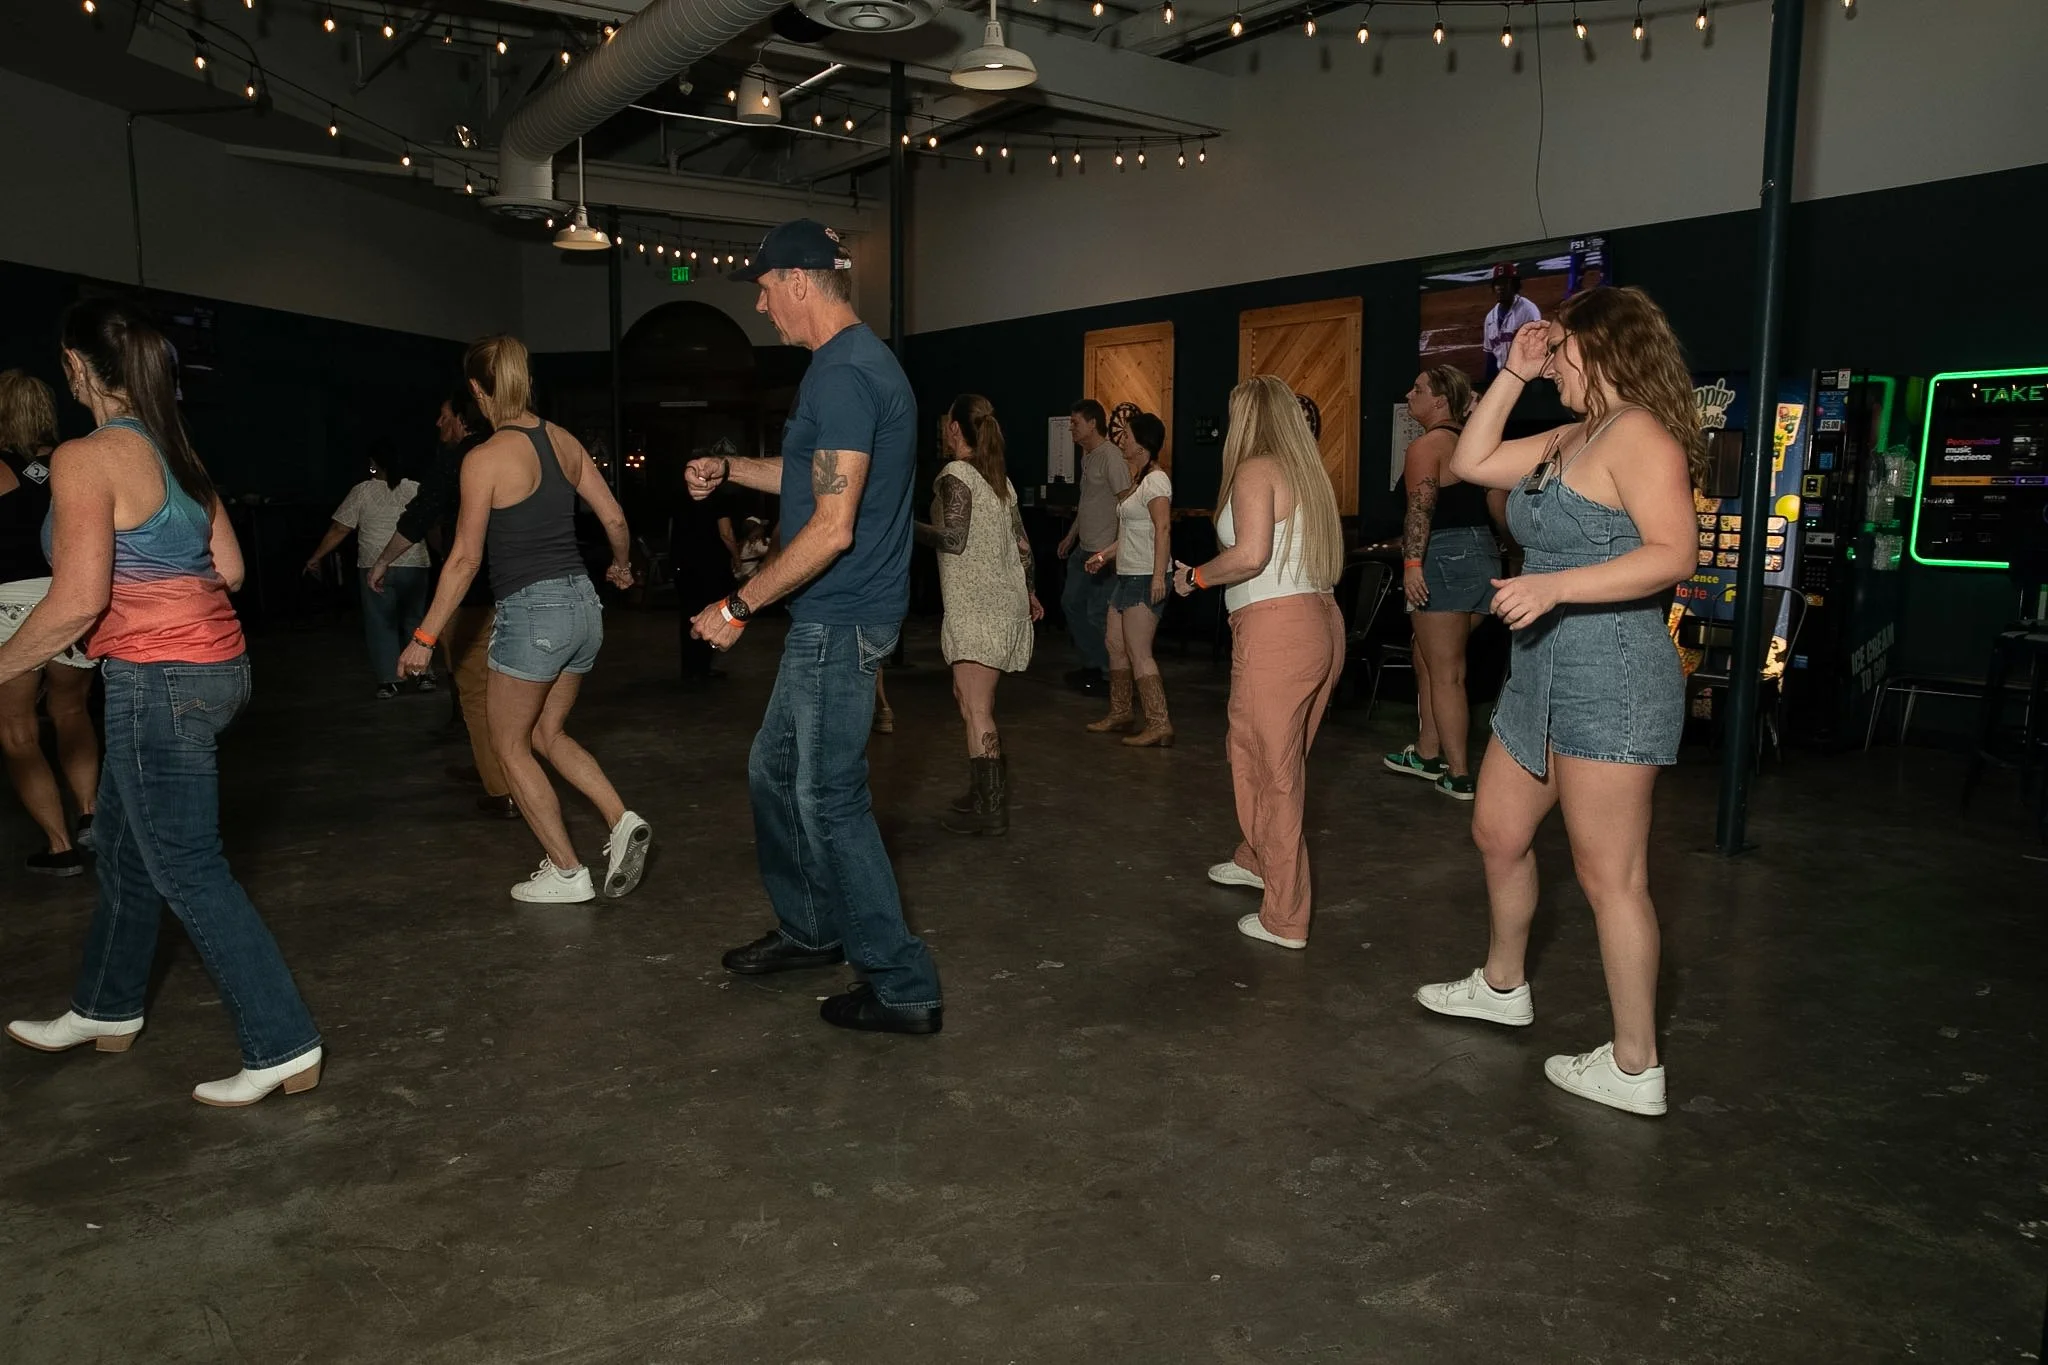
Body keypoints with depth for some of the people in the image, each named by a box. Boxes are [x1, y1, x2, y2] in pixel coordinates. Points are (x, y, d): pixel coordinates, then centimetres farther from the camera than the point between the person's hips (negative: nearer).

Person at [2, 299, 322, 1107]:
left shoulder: (86, 459, -15)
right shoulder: (175, 450, 10)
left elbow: (78, 602, -18)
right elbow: (227, 568, 13)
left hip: (158, 680, -9)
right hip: (215, 662, 9)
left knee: (189, 873, -1)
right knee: (124, 845, 24)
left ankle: (282, 1049, 4)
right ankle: (105, 1009, 42)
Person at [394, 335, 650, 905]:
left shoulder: (484, 458, -11)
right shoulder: (564, 441, 6)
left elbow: (465, 558, -10)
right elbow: (615, 519, 10)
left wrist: (425, 638, -3)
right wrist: (622, 567, 32)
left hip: (531, 611, -7)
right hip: (583, 605, 7)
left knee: (510, 745, 12)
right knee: (548, 733, 22)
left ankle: (567, 872, 13)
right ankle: (623, 823, 5)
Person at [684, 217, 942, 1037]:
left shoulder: (842, 374, -19)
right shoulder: (858, 362, 15)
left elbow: (831, 527, -25)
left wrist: (737, 608, -18)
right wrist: (728, 471, 18)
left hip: (840, 622, -11)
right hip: (832, 619, 11)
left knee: (830, 798, -3)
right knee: (775, 771, 20)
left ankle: (903, 989, 7)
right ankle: (812, 930, 35)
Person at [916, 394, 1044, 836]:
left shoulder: (956, 474, -9)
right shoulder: (1000, 479, 15)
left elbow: (952, 540, -18)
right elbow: (1023, 544, 17)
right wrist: (1030, 593, 28)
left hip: (977, 606, -9)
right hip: (1007, 602, 9)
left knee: (976, 707, -7)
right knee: (970, 698, 18)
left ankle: (990, 809, -7)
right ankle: (990, 789, 24)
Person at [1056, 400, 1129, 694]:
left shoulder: (1111, 458, -15)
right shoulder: (1087, 457, 15)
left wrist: (1113, 550, -22)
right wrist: (1071, 535, 25)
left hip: (1105, 551, -10)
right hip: (1084, 548, 10)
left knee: (1098, 615, -7)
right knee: (1071, 603, 16)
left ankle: (1109, 672, 7)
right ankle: (1092, 664, 26)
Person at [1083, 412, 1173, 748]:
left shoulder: (1155, 481, -14)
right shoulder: (1138, 480, 17)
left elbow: (1162, 530, -24)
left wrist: (1158, 576, -30)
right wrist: (1105, 554, 19)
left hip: (1145, 579, -10)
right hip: (1127, 575, 10)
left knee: (1138, 653, -10)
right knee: (1115, 644, 14)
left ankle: (1159, 724, -8)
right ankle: (1120, 713, 26)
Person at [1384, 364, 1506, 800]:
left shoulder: (1425, 446, -11)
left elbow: (1421, 506, -24)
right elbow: (1500, 503, 19)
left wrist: (1412, 562, -30)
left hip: (1443, 557, -9)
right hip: (1484, 554, 9)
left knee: (1444, 673, -2)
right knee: (1428, 662, 20)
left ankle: (1459, 776, 2)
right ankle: (1427, 753, 29)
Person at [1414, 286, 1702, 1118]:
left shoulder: (1638, 434, -13)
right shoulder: (1570, 440, 16)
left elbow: (1671, 554, -24)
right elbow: (1469, 463, 20)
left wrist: (1554, 586, -33)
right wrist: (1514, 375, 14)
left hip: (1612, 680, -10)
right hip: (1547, 675, 10)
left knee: (1609, 876, -3)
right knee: (1497, 834, 20)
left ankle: (1634, 1069, 9)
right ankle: (1502, 986, 40)